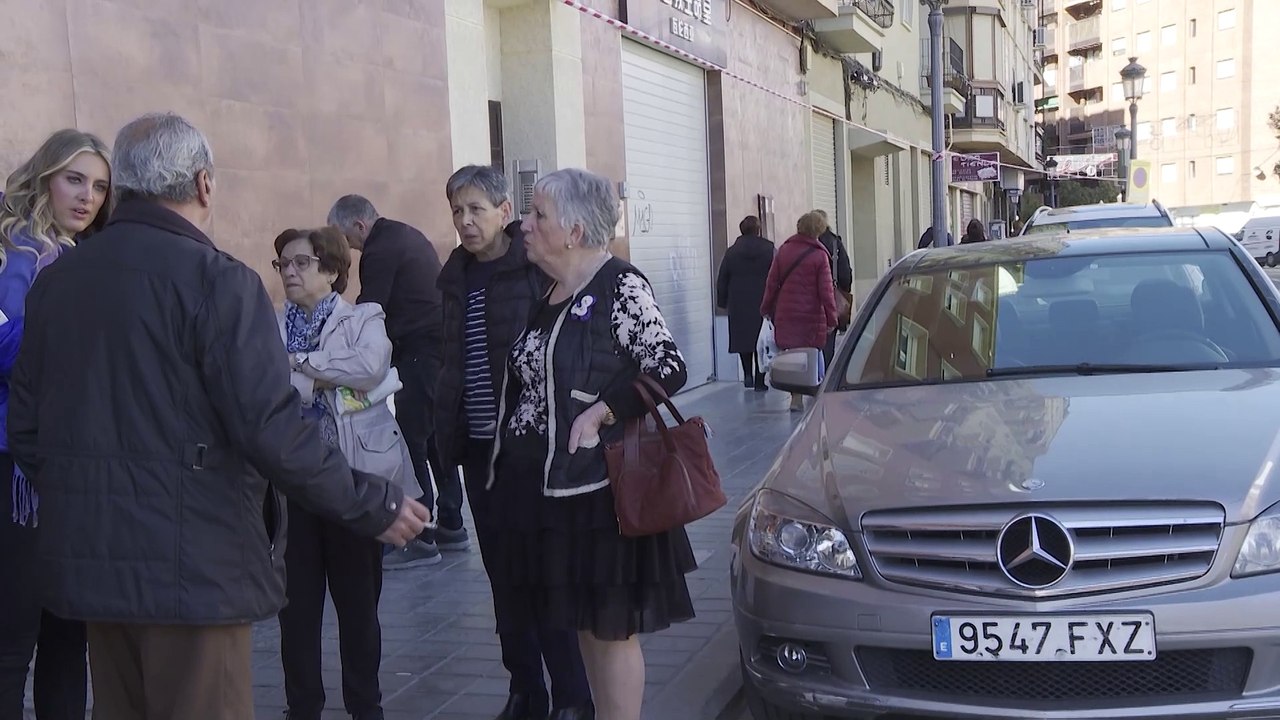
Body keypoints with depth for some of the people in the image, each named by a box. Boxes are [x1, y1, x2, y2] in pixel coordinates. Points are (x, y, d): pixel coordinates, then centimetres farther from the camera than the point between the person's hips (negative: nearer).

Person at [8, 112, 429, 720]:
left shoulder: (54, 281, 6)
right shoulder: (216, 279, -15)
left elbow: (25, 425, 10)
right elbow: (271, 429, -21)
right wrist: (374, 506, -10)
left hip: (87, 559, 7)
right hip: (191, 563, -7)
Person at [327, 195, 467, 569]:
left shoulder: (379, 250, -12)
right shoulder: (407, 234, 18)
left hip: (420, 352, -10)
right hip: (441, 345, 10)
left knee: (412, 441, -5)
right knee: (435, 437, 15)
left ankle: (421, 538, -1)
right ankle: (450, 526, 22)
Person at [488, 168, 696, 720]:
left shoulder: (619, 286, -10)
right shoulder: (549, 294, 13)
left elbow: (668, 369, -16)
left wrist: (598, 413, -21)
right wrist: (503, 462, 14)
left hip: (597, 484, -8)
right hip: (544, 483, 8)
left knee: (611, 627, 1)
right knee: (582, 623, 16)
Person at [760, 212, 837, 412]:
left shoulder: (784, 250, 4)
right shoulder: (819, 256, -8)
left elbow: (772, 282, 8)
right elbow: (825, 290, -10)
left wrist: (766, 308, 17)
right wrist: (831, 318, -6)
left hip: (785, 313, 4)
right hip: (811, 315, -3)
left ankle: (796, 397, 8)